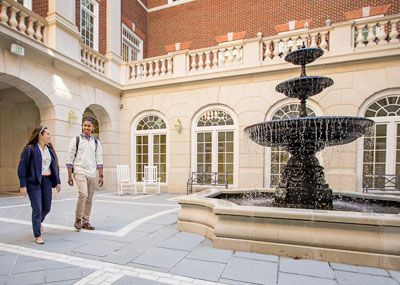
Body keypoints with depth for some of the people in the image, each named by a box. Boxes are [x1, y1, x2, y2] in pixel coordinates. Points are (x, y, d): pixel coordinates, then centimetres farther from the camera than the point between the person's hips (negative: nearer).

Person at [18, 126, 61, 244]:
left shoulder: (50, 149, 10)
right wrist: (23, 185, -13)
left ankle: (38, 222, 45)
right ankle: (37, 236, 10)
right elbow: (22, 168, -9)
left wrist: (57, 182, 11)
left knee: (47, 207, 13)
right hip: (34, 182, -6)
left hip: (47, 181, 6)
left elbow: (54, 166, 13)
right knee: (37, 209, -3)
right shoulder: (30, 149, -8)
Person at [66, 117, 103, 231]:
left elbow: (99, 160, 10)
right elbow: (70, 159, -1)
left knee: (89, 199, 7)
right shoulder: (76, 140, 1)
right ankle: (78, 219, -1)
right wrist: (69, 176, -5)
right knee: (83, 194, -20)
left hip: (92, 174, 4)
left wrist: (101, 176, 6)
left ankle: (85, 221, 20)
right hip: (79, 172, -4)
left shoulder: (96, 142, 11)